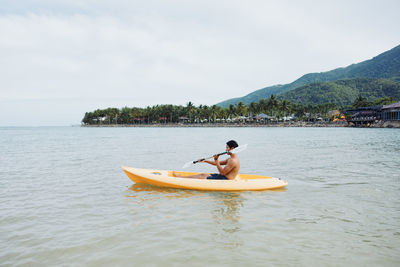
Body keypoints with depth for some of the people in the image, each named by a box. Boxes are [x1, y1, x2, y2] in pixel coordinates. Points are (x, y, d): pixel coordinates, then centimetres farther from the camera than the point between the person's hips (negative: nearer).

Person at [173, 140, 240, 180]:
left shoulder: (233, 161, -21)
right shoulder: (231, 159, 12)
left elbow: (222, 172, -24)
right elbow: (218, 163, 21)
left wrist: (216, 160, -23)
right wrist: (205, 161, 17)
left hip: (225, 179, -9)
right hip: (222, 176, 9)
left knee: (202, 177, -5)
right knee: (203, 174, 8)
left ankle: (181, 178, 2)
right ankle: (181, 176, 12)